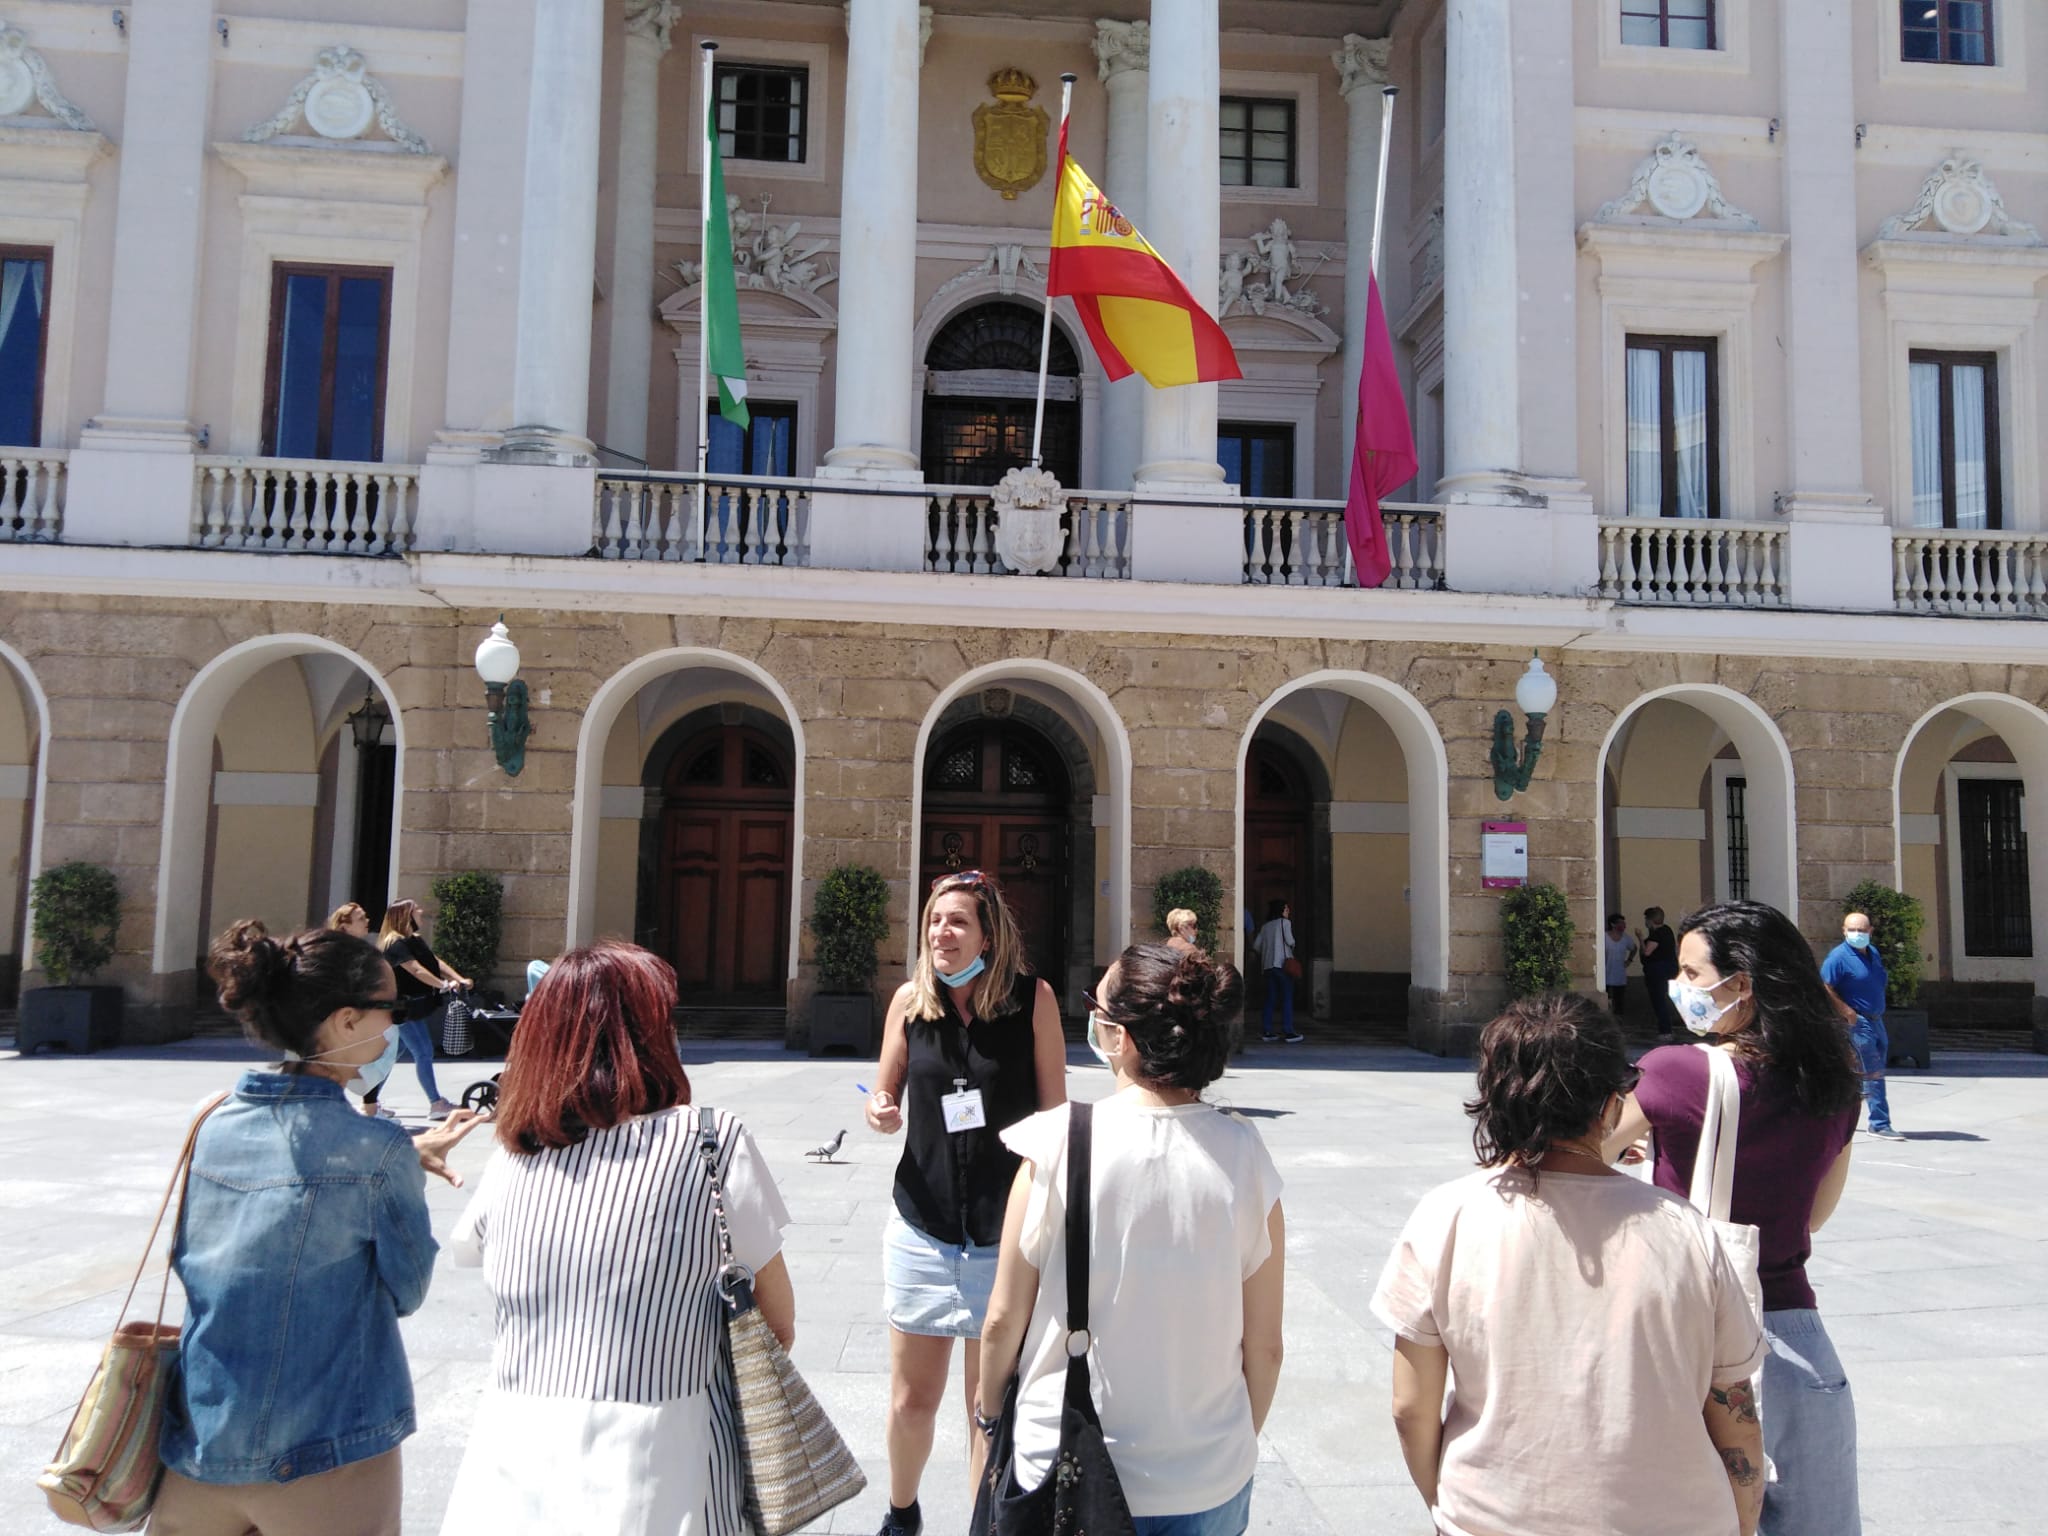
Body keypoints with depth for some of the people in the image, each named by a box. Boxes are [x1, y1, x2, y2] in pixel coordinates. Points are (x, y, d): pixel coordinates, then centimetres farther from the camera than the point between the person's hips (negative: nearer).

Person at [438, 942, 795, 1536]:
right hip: (652, 1482, -3)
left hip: (512, 1463, 4)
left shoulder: (513, 1157, 1)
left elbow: (462, 1247, 24)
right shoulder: (713, 1141, -9)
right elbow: (779, 1324, -2)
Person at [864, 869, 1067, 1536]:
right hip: (922, 1230, 2)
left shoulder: (1033, 999, -10)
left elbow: (1054, 1113, -4)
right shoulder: (910, 1000, -3)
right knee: (911, 1400, 15)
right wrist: (880, 1114, -14)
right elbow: (886, 1099, 9)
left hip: (1005, 1234, -2)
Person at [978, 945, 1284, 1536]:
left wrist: (989, 1409, 11)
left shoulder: (1058, 1143, -18)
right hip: (1210, 1487, 2)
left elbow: (1004, 1318, -8)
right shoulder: (1244, 1155, -12)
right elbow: (1265, 1346, -4)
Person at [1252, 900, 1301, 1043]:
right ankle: (1288, 1031, -6)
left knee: (1269, 999, 8)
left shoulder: (1265, 926, 14)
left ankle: (1266, 1031, 6)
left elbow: (1256, 945, 9)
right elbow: (1289, 941, -11)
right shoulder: (1285, 922, 0)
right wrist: (1292, 946, 10)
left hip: (1268, 965, 6)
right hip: (1283, 964, -5)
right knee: (1287, 998, -2)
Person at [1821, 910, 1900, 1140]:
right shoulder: (1839, 957, -13)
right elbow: (1824, 988, -17)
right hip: (1858, 1022, -8)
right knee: (1873, 1073, -7)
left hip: (1875, 1019, 9)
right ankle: (1879, 1124, -1)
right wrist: (1847, 1011, -20)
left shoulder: (1873, 953, 12)